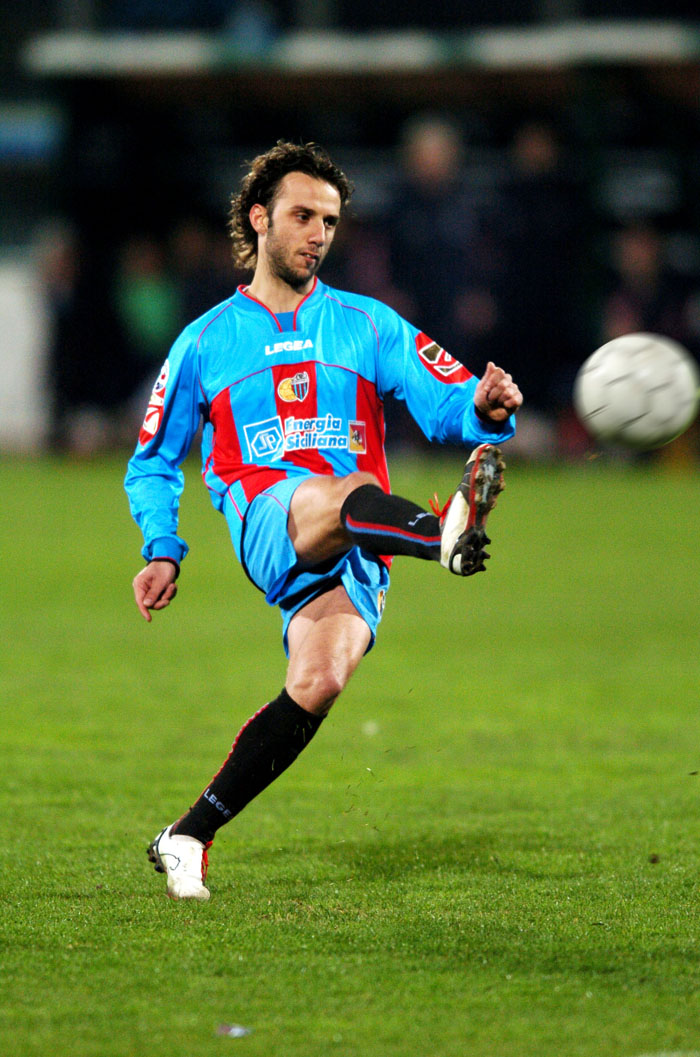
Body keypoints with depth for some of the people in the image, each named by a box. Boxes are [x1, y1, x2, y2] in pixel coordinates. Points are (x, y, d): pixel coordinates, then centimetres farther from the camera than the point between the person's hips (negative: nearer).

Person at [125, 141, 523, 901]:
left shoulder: (369, 326, 19)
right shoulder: (206, 343, 19)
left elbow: (444, 403, 5)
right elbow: (153, 461, 26)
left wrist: (484, 410, -19)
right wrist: (162, 551, 10)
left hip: (355, 555, 2)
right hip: (267, 520, -1)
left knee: (317, 682, -24)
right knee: (346, 492, -36)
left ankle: (189, 837, -11)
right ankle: (446, 535, -72)